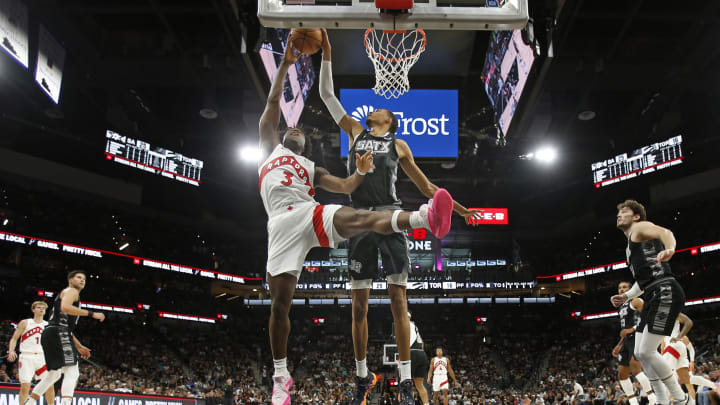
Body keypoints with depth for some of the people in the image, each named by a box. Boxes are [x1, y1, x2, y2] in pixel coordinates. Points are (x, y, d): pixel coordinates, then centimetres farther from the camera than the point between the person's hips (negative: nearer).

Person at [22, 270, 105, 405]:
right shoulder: (71, 291, 1)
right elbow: (65, 307, -23)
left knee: (54, 374, 24)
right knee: (72, 373, -18)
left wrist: (79, 346, 32)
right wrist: (91, 314, -20)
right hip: (58, 334, -11)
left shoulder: (70, 293, 31)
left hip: (50, 335, 11)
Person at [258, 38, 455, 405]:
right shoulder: (270, 148, 30)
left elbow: (344, 187, 21)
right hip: (283, 223, -1)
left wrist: (361, 171, 0)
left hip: (313, 214, 1)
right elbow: (273, 104, 22)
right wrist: (285, 64, 21)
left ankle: (426, 218, -59)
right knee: (280, 304, -5)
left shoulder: (312, 169, 34)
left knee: (361, 217, -31)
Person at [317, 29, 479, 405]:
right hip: (359, 220, 2)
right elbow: (327, 95, 19)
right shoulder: (355, 132, 20)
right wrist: (326, 54, 15)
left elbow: (424, 184, 20)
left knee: (398, 299, -6)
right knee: (359, 304, 4)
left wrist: (456, 207, 15)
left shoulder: (398, 145, 16)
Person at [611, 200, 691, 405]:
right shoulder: (630, 246, 28)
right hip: (653, 297, 10)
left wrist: (669, 249, -45)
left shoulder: (640, 227, 0)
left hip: (665, 292, -10)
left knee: (646, 352, -12)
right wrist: (626, 296, 24)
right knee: (640, 353, 9)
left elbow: (665, 232, -23)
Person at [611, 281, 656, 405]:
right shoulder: (622, 307, 25)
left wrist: (633, 329, -22)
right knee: (622, 375, 4)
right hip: (627, 341, 9)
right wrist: (619, 345, 23)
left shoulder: (635, 301, -1)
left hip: (637, 338, -9)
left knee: (635, 368, -26)